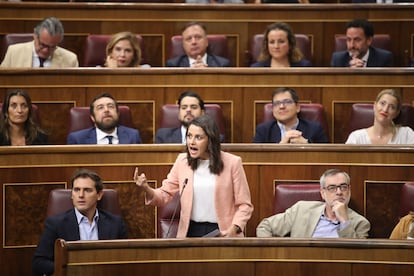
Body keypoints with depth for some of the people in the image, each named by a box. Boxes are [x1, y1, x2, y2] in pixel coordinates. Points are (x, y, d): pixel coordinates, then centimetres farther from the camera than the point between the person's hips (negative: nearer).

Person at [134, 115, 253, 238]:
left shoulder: (232, 163, -4)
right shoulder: (182, 161, 5)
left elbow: (244, 204, -1)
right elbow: (165, 195, 8)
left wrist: (233, 229, -16)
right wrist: (147, 189, -13)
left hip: (222, 233, -2)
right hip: (191, 231, 3)